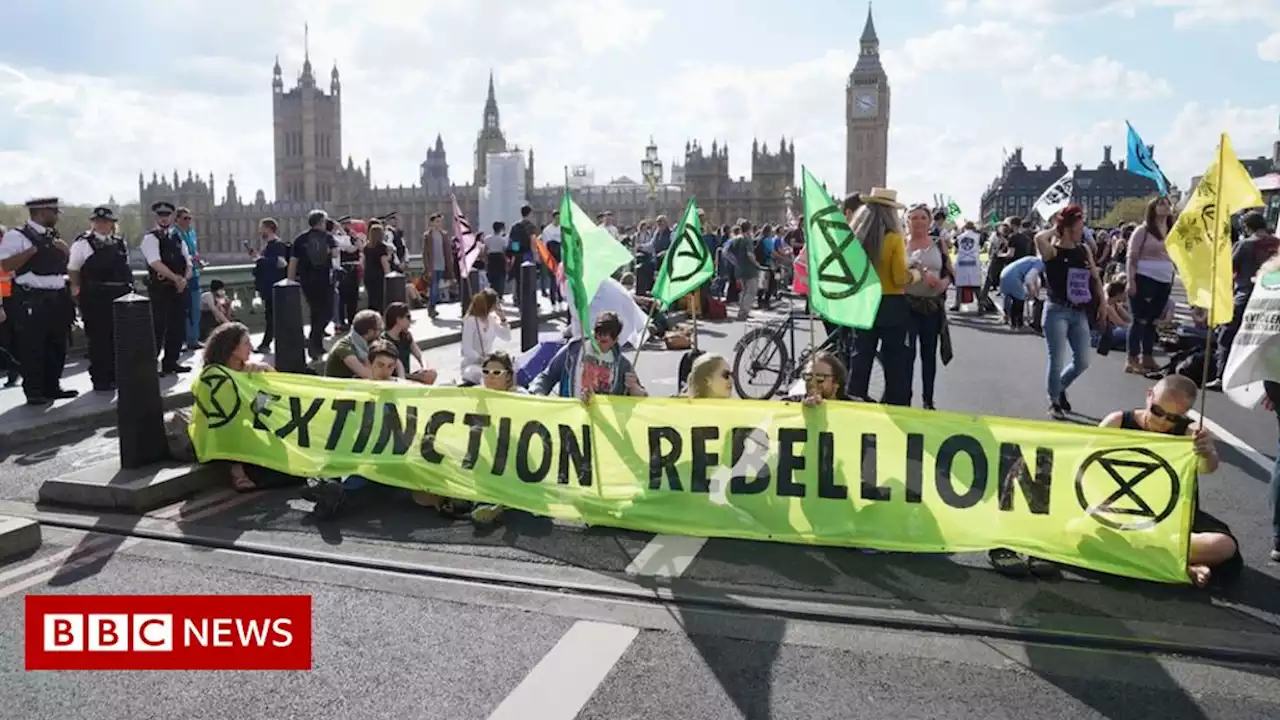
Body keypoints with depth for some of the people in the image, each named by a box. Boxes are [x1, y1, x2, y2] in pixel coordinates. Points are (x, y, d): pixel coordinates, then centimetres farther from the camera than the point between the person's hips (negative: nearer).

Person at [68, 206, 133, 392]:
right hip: (95, 297, -5)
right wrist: (81, 291, -4)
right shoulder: (83, 244, -2)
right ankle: (100, 379, 7)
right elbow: (73, 271, 0)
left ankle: (116, 375, 22)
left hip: (121, 295, 5)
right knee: (99, 338, -1)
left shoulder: (120, 243, 13)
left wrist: (129, 286, 13)